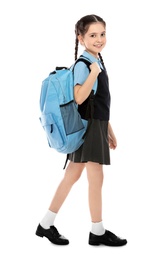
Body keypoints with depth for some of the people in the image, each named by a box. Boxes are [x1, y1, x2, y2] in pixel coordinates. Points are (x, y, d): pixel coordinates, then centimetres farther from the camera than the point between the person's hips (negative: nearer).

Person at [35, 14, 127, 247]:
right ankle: (97, 232, 13)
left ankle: (46, 224, 20)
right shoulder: (83, 65, -13)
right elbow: (79, 98, -25)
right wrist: (93, 73, -30)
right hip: (88, 126, -9)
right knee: (96, 178, -1)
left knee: (72, 176, 11)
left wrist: (109, 130, 19)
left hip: (96, 126, 9)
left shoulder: (99, 62, 14)